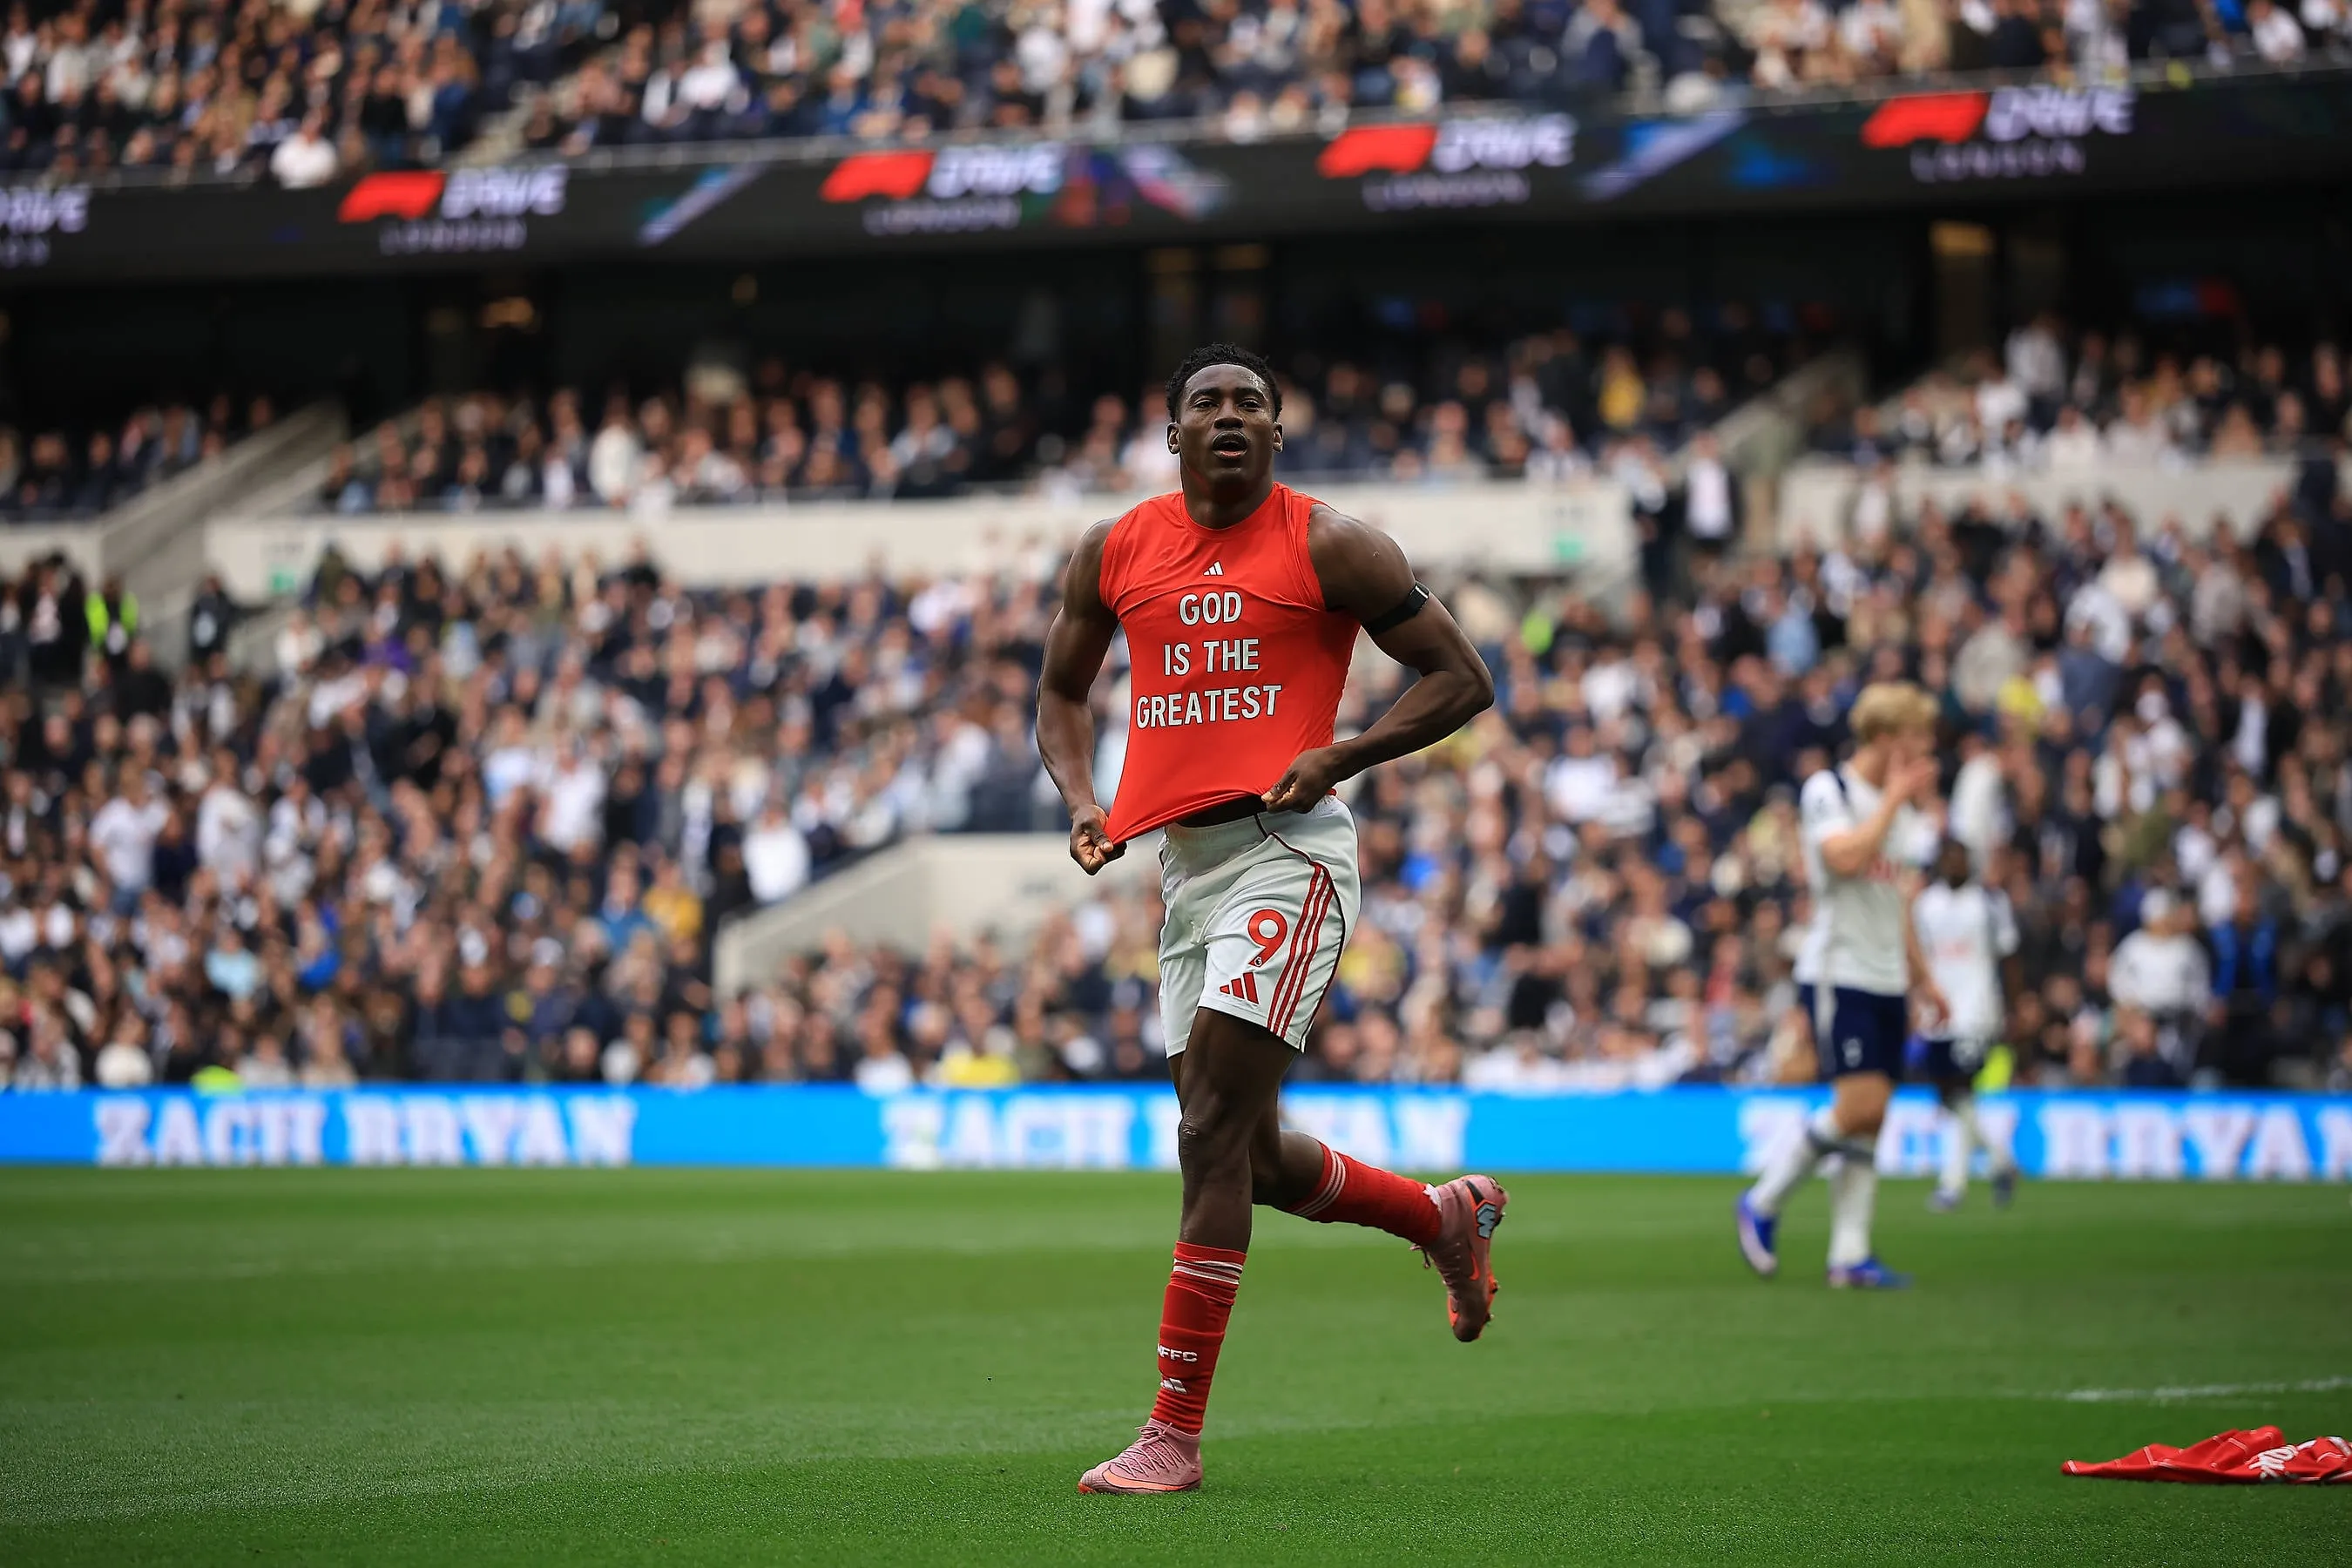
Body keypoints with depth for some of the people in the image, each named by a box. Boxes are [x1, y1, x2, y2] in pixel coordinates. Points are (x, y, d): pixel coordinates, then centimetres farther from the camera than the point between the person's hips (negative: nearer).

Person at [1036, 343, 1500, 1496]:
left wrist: (1335, 758, -12)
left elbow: (1460, 678, 1)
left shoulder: (1327, 546, -2)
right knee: (1252, 1155, 12)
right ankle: (1448, 1215, 39)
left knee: (1213, 1130, -14)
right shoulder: (1114, 553, 11)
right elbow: (1062, 690, 25)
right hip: (1183, 864, 7)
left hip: (1285, 850, -6)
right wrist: (1081, 801, 6)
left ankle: (1175, 1432, -12)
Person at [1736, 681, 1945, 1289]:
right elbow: (1845, 856, -25)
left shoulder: (1900, 807, 16)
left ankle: (1850, 1255, 3)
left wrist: (1922, 976, 22)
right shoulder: (1827, 791, -7)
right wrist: (1895, 795, -16)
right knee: (1860, 1104, -17)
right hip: (1838, 974, -8)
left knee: (1871, 1119, 2)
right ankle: (1763, 1204, 0)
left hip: (1886, 982, 8)